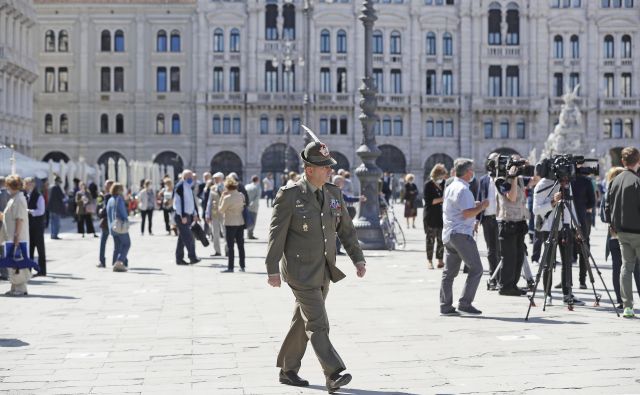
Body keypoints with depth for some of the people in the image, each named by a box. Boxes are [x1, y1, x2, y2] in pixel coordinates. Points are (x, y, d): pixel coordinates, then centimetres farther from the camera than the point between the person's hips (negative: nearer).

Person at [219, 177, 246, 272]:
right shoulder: (241, 195, 0)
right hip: (241, 222, 6)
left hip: (230, 224, -6)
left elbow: (221, 210, -9)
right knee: (240, 245, 11)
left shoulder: (227, 198, -17)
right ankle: (242, 266, 15)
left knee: (230, 246, 0)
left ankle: (230, 267, 0)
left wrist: (222, 198, -3)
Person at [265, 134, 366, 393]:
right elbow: (276, 234, -10)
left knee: (303, 322, 15)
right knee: (317, 324, -11)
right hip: (301, 271, -7)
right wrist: (272, 270, -12)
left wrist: (358, 258, 3)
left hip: (324, 271, 7)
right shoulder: (289, 196, -11)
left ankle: (288, 371, 27)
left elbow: (346, 229, 11)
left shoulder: (333, 194, 7)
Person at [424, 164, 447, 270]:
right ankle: (429, 260, 7)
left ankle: (440, 259, 12)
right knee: (430, 238, 0)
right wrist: (442, 199, -17)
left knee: (441, 239, 4)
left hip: (442, 215, 4)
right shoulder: (428, 185, -4)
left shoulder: (443, 184, 12)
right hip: (430, 216, -4)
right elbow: (428, 200, -13)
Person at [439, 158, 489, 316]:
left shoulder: (450, 187, 17)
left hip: (448, 234, 9)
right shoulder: (463, 189, -13)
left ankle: (445, 306, 7)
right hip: (461, 234, -9)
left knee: (449, 272, 8)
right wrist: (481, 207, -7)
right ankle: (465, 303, -5)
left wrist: (474, 206, 23)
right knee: (476, 269, -2)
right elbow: (466, 213, -20)